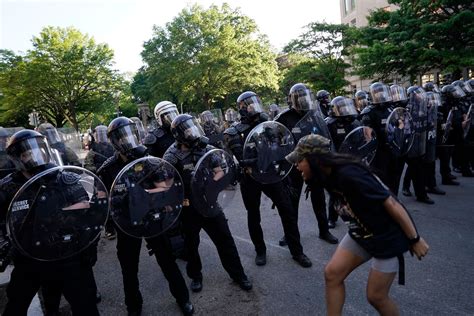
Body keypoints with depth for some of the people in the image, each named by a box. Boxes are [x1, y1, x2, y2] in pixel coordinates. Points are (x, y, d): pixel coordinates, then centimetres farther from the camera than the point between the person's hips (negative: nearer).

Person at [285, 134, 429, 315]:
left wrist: (415, 239, -17)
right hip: (361, 232, 8)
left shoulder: (348, 175, -31)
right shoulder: (329, 175, -6)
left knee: (376, 296, 5)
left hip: (388, 236, -8)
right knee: (332, 273, 2)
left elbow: (391, 203, -24)